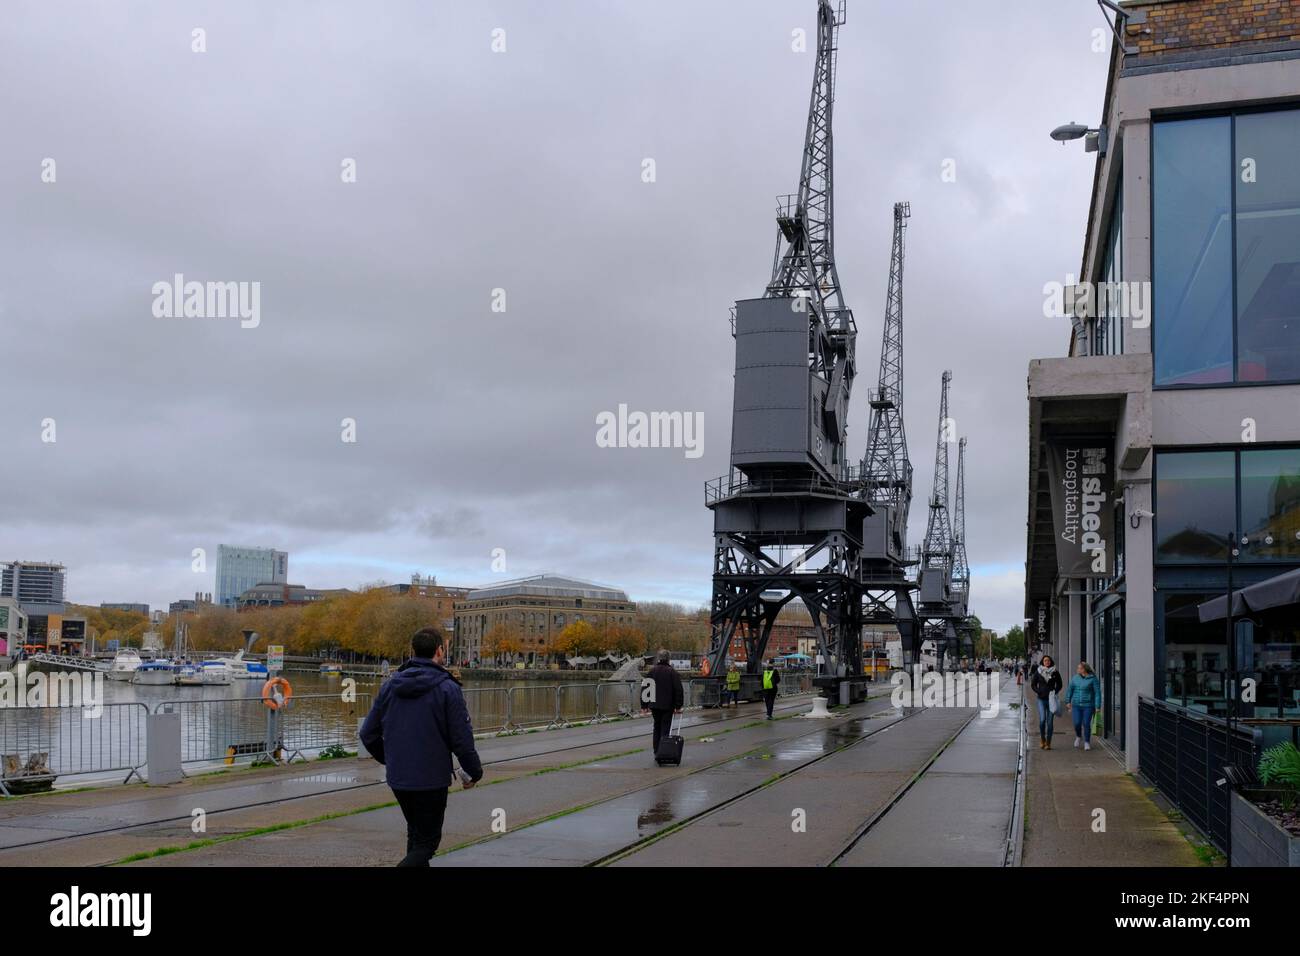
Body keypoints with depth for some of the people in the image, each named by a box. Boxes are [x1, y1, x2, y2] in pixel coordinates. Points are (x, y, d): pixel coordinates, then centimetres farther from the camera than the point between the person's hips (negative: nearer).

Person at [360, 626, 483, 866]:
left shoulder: (390, 685, 4)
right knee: (427, 841, 2)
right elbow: (461, 738, -13)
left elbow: (368, 733, 7)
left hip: (397, 778, 6)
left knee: (416, 834, 23)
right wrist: (475, 772, 3)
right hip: (432, 780, -6)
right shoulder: (447, 688, -13)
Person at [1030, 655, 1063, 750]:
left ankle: (1048, 743, 10)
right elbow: (1033, 685, 9)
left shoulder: (1055, 672, 2)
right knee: (1042, 719, -14)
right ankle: (1042, 739, 8)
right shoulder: (1038, 672, 2)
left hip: (1051, 699, 1)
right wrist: (1038, 692, -6)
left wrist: (1055, 692, -4)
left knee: (1050, 721, 1)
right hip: (1041, 699, -1)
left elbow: (1059, 685, 12)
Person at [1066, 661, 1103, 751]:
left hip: (1088, 705, -3)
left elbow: (1097, 693, -8)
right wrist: (1068, 702, 10)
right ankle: (1078, 736, 25)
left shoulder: (1093, 679, -8)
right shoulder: (1075, 677, 4)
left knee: (1086, 724, -5)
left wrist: (1098, 707, -12)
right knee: (1077, 723, -5)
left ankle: (1087, 742, 13)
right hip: (1076, 705, 3)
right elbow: (1070, 689, 12)